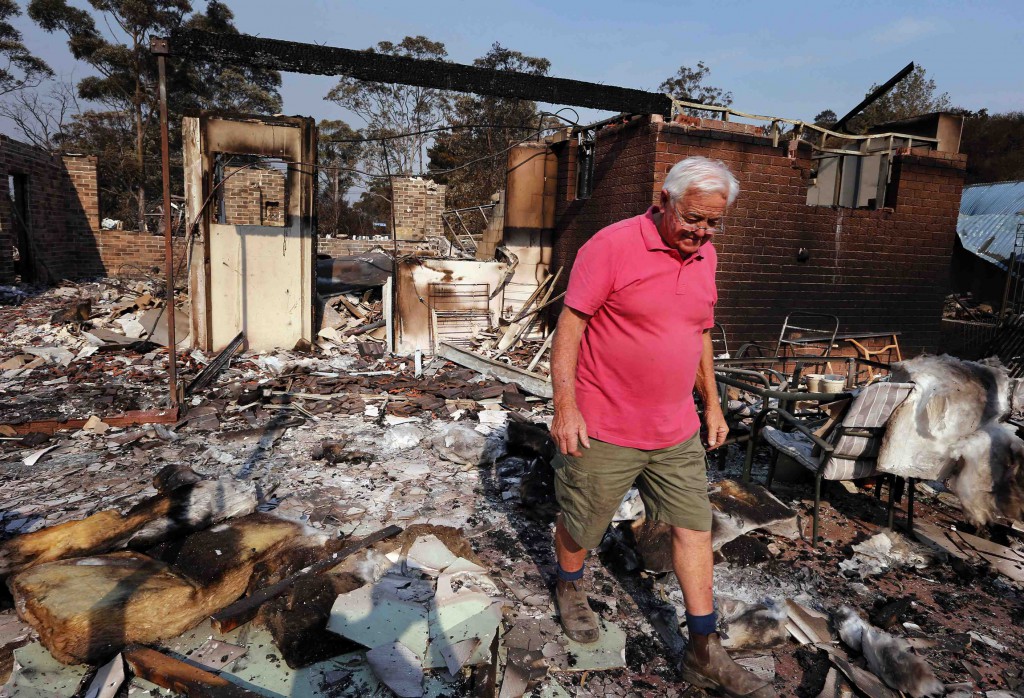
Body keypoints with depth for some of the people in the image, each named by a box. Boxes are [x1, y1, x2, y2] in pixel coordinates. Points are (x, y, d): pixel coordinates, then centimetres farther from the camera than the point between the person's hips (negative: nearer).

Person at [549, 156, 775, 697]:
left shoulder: (704, 255, 7)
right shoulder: (612, 246, -15)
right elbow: (569, 326, -15)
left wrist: (712, 402, 18)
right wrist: (566, 408, -19)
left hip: (677, 431, 6)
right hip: (603, 430, -5)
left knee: (694, 529, 10)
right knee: (581, 526, 13)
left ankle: (704, 653, 27)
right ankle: (569, 588, 46)